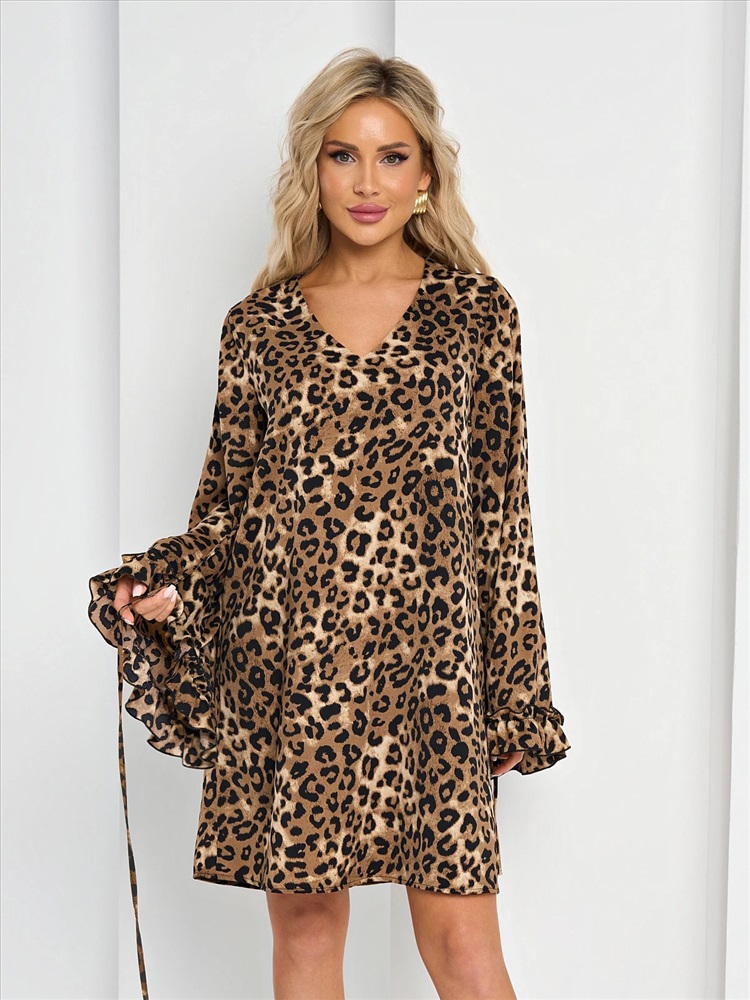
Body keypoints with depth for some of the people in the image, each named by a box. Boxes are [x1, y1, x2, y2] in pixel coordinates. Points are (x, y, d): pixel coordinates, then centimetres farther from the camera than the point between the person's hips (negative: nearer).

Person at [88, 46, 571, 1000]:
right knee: (303, 921, 10)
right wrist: (163, 586, -10)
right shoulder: (259, 323, 7)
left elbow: (500, 510, 4)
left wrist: (512, 696, 3)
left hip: (425, 654, -1)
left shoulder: (476, 311, 4)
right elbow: (228, 501, 10)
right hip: (285, 659, 2)